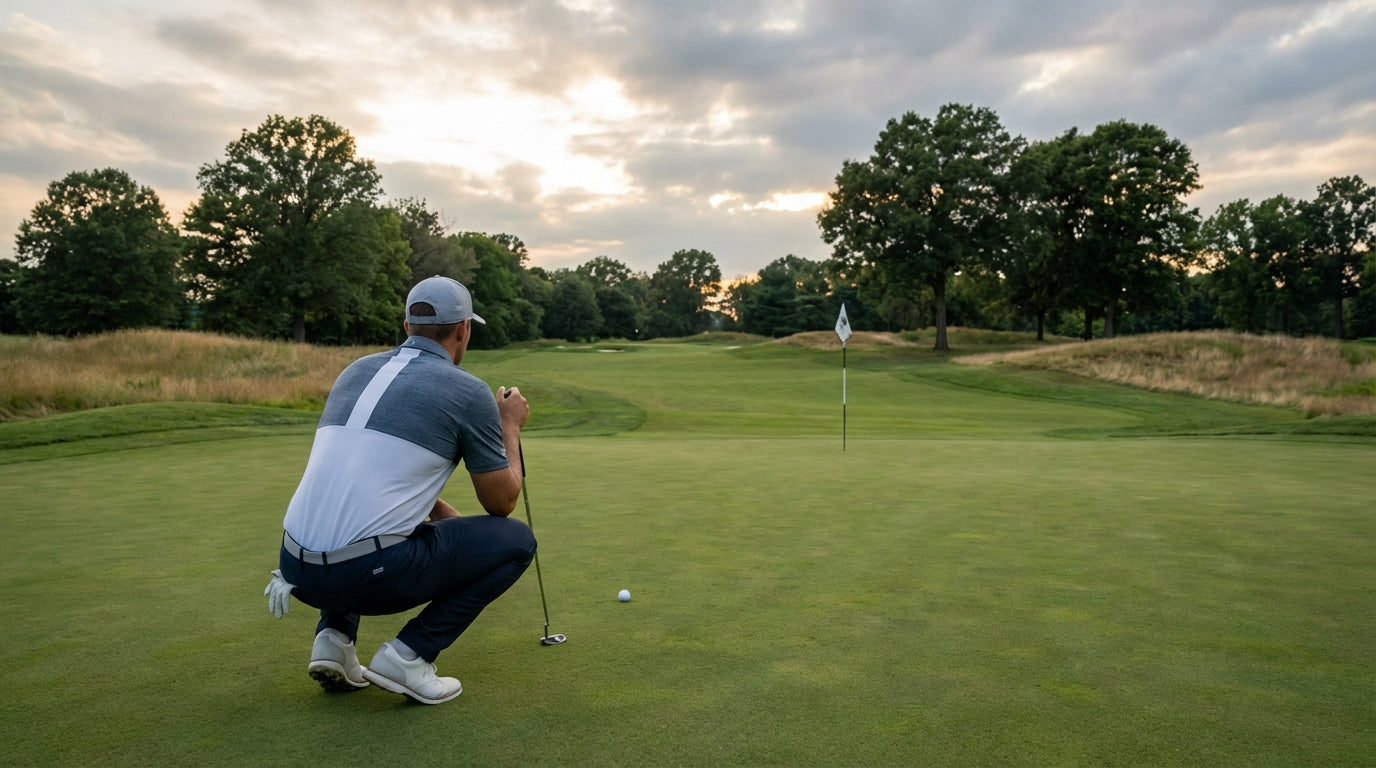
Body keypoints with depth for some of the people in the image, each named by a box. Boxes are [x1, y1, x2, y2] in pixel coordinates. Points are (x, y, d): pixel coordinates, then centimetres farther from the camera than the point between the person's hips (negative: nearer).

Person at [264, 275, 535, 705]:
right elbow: (501, 502, 8)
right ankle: (409, 656, 3)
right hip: (373, 573, -6)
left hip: (297, 569, 7)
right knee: (515, 541, 10)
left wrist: (440, 513, 35)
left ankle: (334, 638, 19)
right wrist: (511, 426, 21)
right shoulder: (469, 392, -2)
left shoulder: (357, 371, 17)